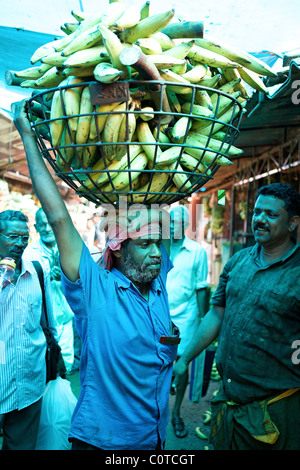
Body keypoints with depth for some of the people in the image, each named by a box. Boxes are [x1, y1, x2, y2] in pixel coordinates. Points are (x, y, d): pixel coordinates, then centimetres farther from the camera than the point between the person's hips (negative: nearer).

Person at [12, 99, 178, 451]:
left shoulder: (158, 281, -3)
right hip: (100, 439, -5)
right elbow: (58, 217, -21)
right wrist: (27, 137, -17)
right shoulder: (95, 287, -17)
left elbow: (171, 213, 6)